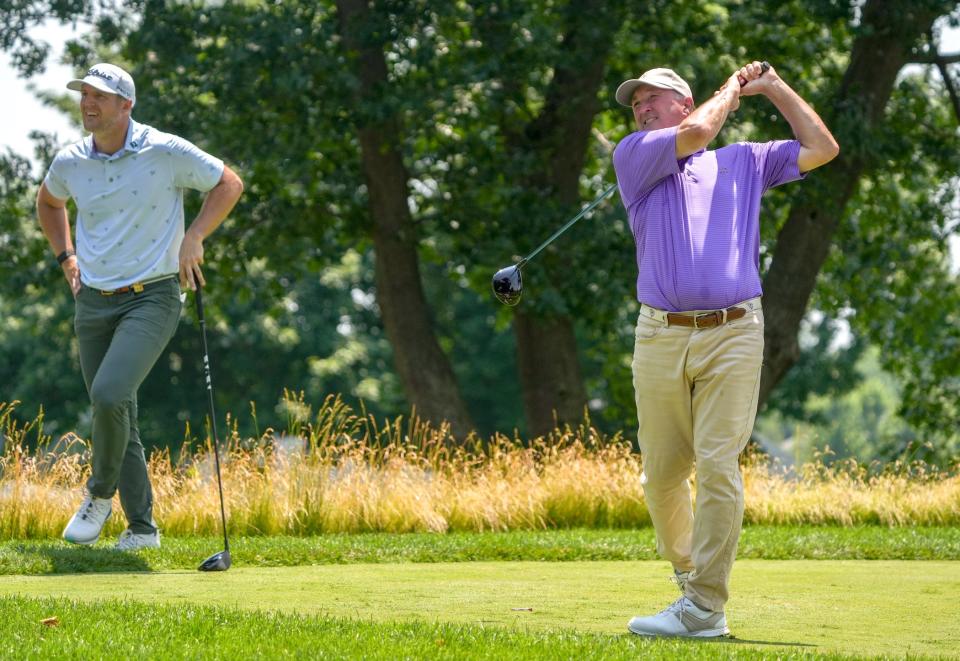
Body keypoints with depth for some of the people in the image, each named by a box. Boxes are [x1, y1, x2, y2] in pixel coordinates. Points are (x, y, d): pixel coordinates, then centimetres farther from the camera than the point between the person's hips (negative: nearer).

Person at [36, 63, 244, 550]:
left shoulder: (166, 152, -10)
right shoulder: (69, 162, 2)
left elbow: (229, 184, 3)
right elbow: (48, 201, 26)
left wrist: (193, 239, -7)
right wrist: (66, 258, 15)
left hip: (151, 297, -5)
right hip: (94, 304, 5)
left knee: (109, 395, -24)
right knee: (115, 415, 5)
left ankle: (100, 493, 1)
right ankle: (142, 527, 17)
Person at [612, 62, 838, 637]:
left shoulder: (744, 161, 19)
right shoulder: (633, 155, 10)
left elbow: (822, 148, 19)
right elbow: (693, 134, -6)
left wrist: (774, 87, 20)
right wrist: (729, 93, 12)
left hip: (733, 334, -1)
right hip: (661, 336, 1)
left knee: (718, 465, -11)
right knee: (662, 471, 5)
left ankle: (704, 608, -12)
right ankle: (685, 567, 30)